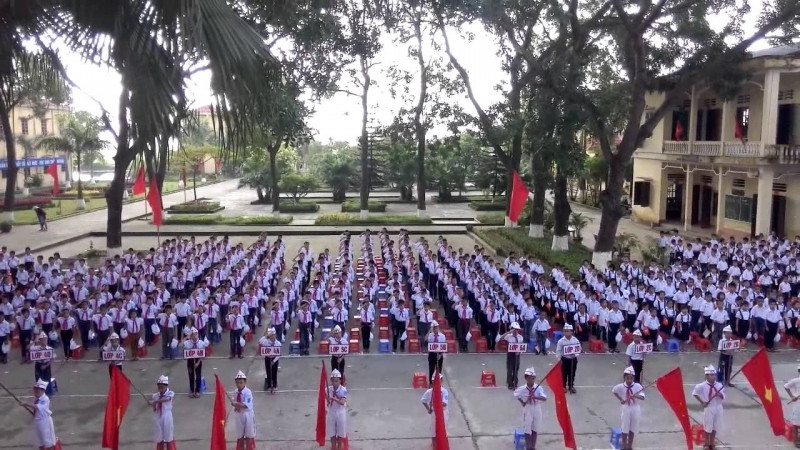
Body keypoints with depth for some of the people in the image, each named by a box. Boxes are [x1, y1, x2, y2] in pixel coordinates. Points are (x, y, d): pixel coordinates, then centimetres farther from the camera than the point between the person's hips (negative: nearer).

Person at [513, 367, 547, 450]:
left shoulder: (539, 388, -17)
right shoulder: (522, 389, -13)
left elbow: (545, 398, -29)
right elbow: (515, 394, 7)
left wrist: (535, 397, -43)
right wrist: (522, 402, -4)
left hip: (537, 410, 1)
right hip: (527, 410, -1)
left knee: (535, 429, 13)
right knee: (527, 430, 5)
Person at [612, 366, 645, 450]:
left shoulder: (638, 386, -14)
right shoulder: (621, 386, -12)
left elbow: (642, 397, -25)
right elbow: (613, 391, 8)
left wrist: (635, 396, -43)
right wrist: (620, 399, 0)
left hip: (635, 409, 0)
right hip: (626, 408, 0)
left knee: (632, 428, 12)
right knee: (625, 428, 9)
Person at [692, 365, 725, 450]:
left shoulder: (719, 385, -5)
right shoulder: (702, 386, -16)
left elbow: (723, 396, 0)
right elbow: (694, 393, -7)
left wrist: (720, 395, -22)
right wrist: (702, 402, -8)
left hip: (718, 407, 4)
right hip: (708, 408, -4)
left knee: (715, 427, 15)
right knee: (708, 427, 7)